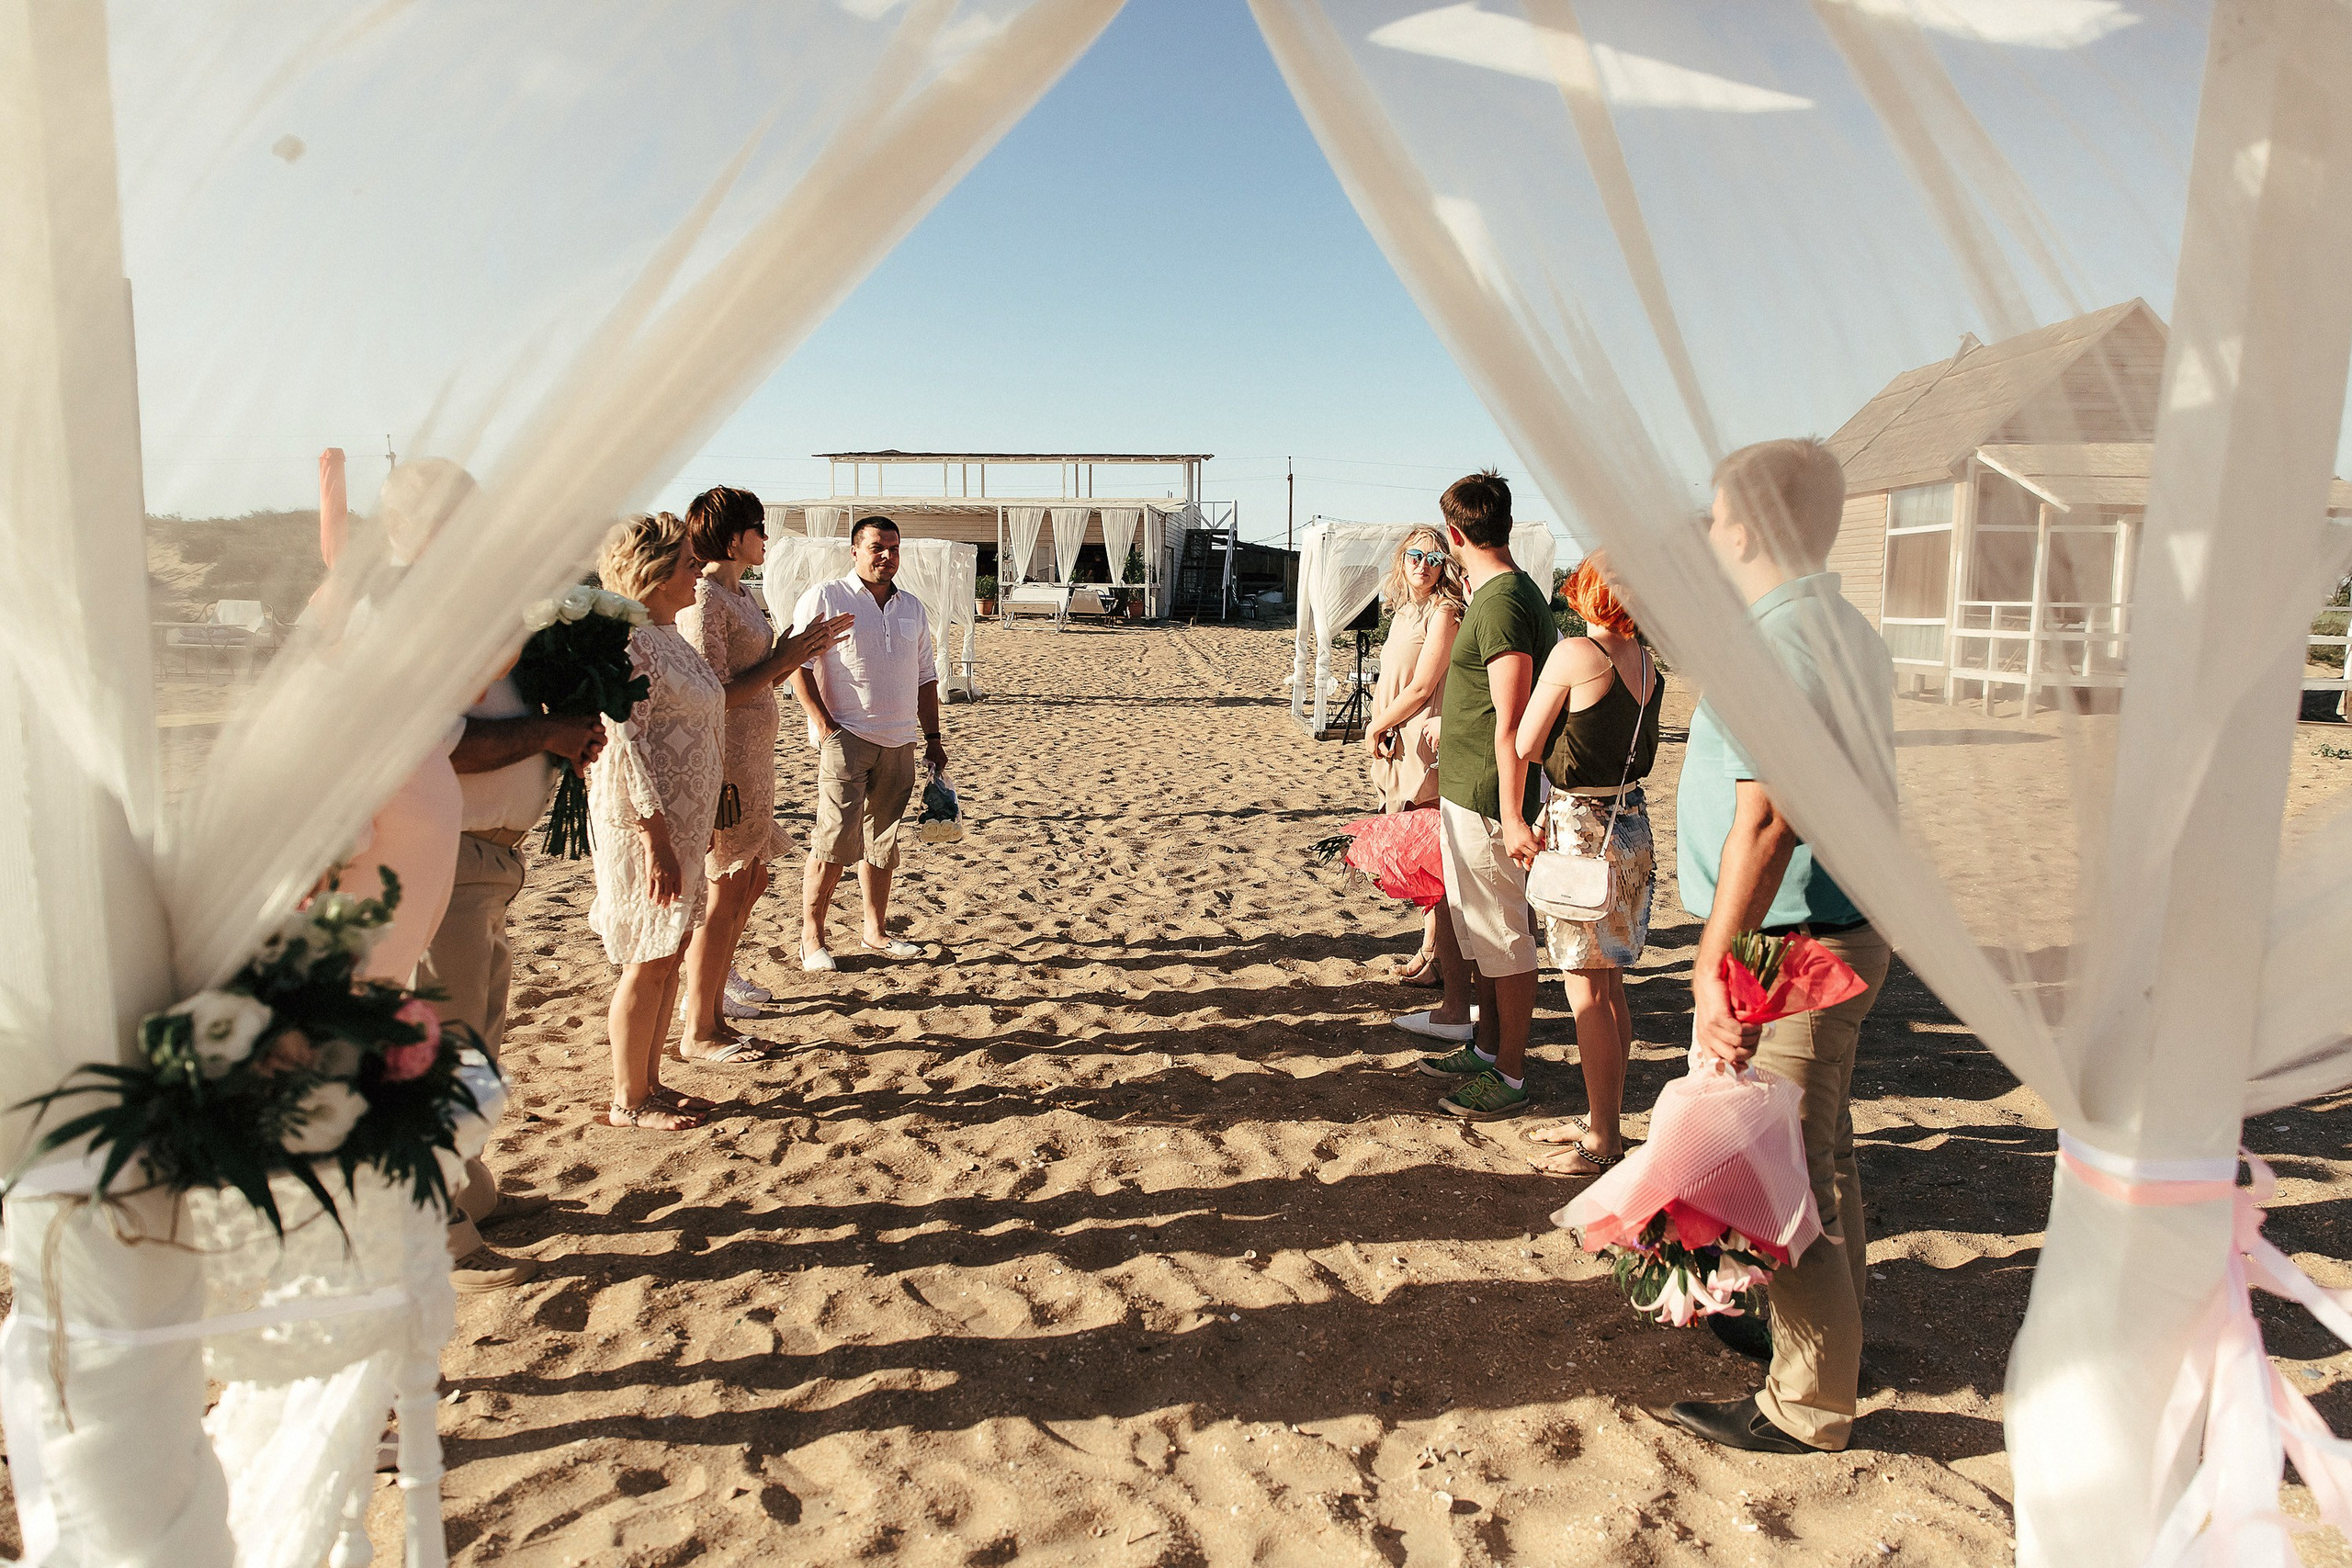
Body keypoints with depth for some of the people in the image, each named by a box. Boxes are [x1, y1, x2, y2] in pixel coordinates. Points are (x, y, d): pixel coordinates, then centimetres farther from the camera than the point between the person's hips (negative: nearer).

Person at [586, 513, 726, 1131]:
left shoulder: (667, 635, 13)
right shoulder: (627, 640, -16)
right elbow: (624, 744, -20)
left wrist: (699, 824, 20)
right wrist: (656, 839, -22)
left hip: (683, 818, 9)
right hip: (643, 821, -9)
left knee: (669, 953, 14)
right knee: (648, 962, 0)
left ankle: (649, 1082, 25)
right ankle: (628, 1100, 13)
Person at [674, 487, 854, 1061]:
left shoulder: (741, 595, 14)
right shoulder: (703, 599, -16)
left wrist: (805, 650, 9)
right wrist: (783, 659, -17)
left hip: (752, 760, 10)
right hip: (722, 762, -10)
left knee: (751, 882, 16)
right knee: (727, 895, -3)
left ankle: (712, 1008, 28)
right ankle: (699, 1034, 10)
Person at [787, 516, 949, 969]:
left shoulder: (912, 608, 15)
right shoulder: (824, 598, -2)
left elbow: (925, 676, 20)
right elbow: (796, 662, -7)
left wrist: (933, 737, 15)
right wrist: (822, 722, -15)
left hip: (899, 742, 6)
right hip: (845, 738, -6)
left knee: (883, 842, 11)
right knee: (836, 843, -9)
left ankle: (876, 932, 22)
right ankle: (811, 937, 3)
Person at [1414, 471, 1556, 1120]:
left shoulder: (1501, 602, -19)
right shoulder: (1512, 592, 12)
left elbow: (1512, 722, -23)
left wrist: (1512, 817, -24)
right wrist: (1450, 730, 40)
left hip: (1486, 799, -10)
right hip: (1469, 795, 10)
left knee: (1505, 941, 0)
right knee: (1484, 936, 19)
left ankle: (1511, 1079, 11)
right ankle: (1485, 1052, 32)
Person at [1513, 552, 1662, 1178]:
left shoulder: (1574, 653, -15)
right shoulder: (1650, 666, 7)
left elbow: (1525, 746, -10)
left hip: (1580, 827, -8)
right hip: (1632, 821, 8)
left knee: (1588, 994, 0)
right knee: (1611, 988, 16)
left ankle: (1602, 1142, 8)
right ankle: (1601, 1119, 28)